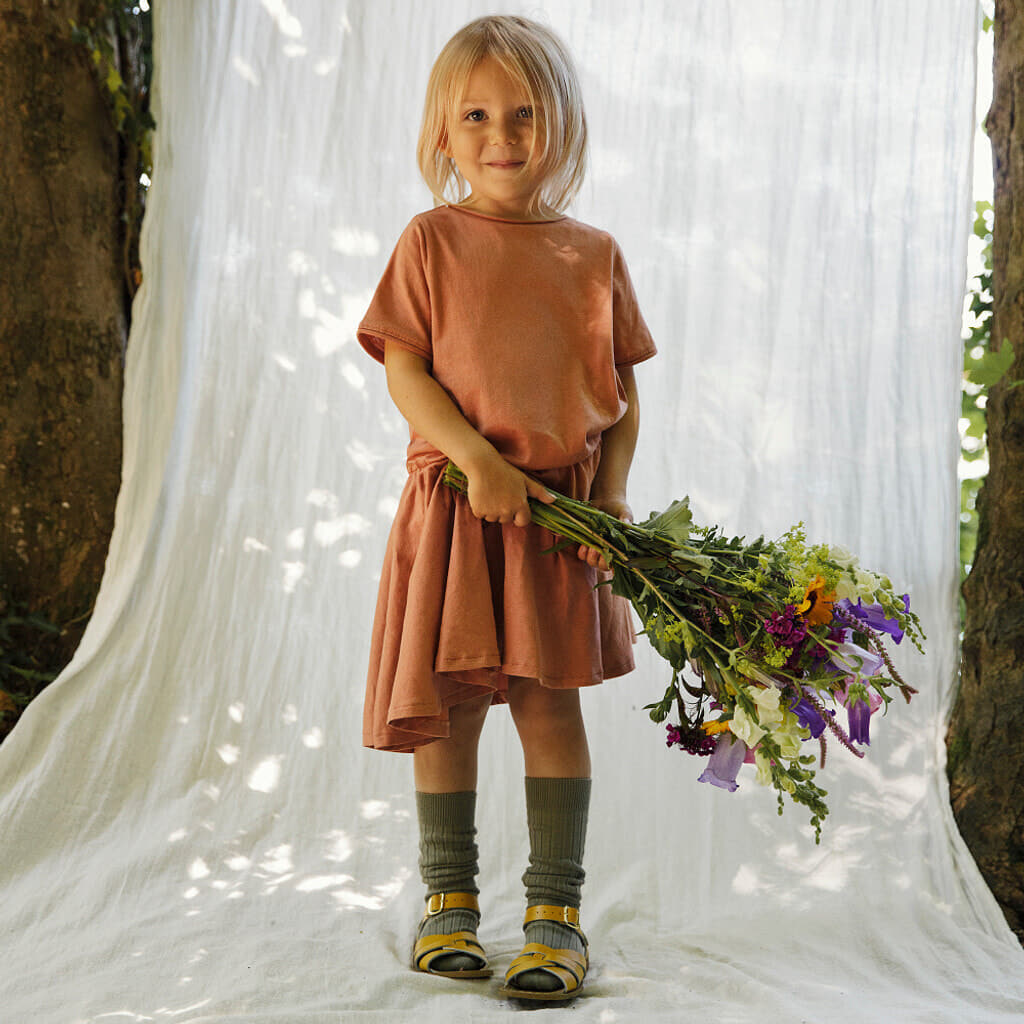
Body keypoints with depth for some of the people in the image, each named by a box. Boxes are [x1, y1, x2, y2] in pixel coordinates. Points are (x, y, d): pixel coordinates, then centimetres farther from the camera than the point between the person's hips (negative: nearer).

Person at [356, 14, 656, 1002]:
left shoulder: (592, 254, 7)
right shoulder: (431, 240, 1)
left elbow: (621, 392, 8)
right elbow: (402, 369, -5)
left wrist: (614, 493, -6)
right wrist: (477, 458, -17)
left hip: (559, 508, 1)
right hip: (453, 499, 0)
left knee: (549, 699, 0)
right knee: (446, 704, 5)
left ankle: (556, 910, 10)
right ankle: (449, 896, 22)